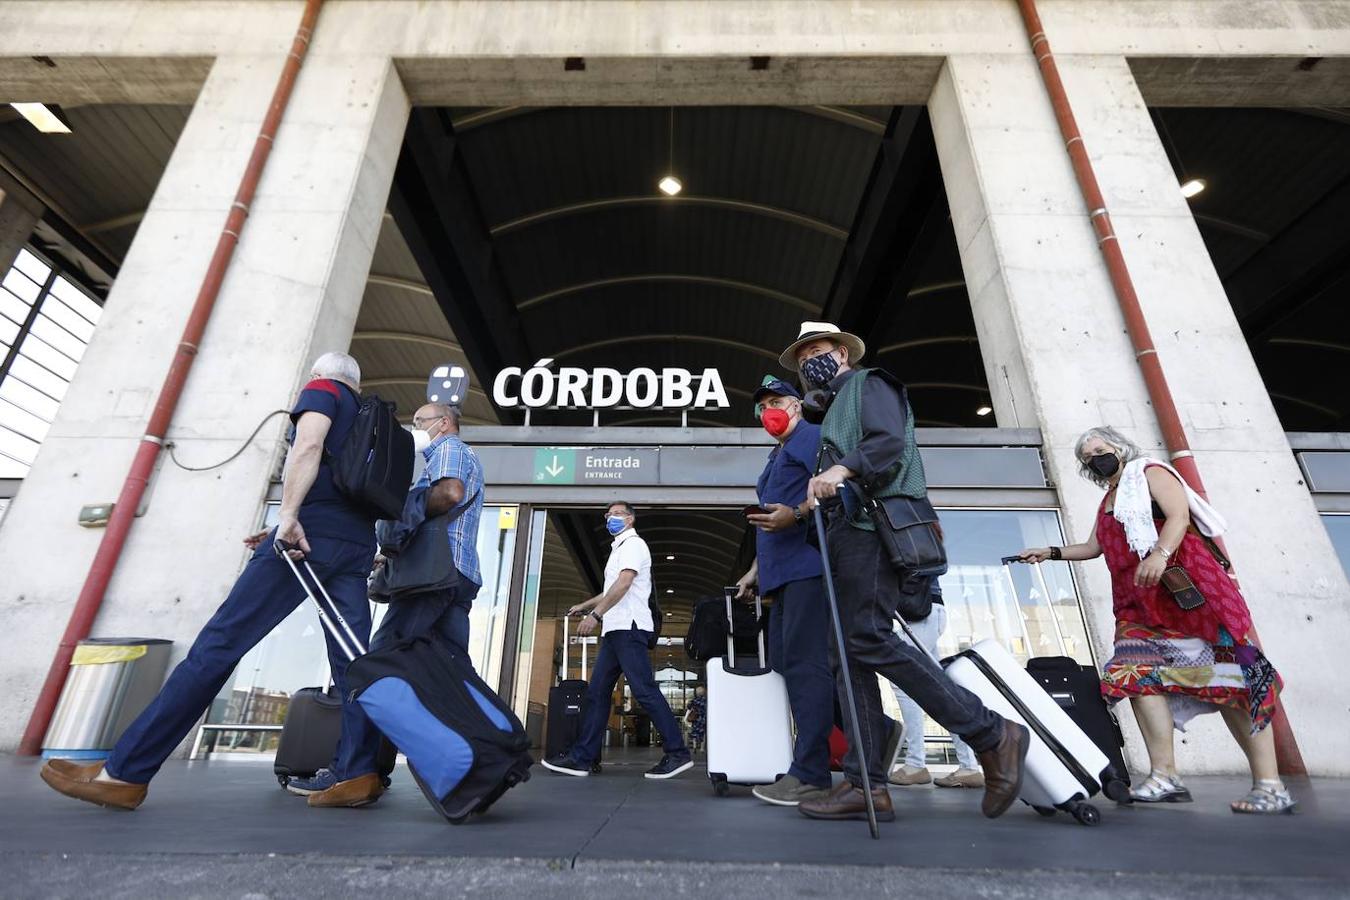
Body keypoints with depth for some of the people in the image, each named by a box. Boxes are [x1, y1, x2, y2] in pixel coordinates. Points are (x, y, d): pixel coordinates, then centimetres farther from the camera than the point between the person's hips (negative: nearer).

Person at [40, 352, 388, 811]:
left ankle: (124, 772, 0)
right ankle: (360, 773, -8)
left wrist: (288, 515, -17)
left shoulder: (321, 389, 11)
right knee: (352, 660, 0)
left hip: (313, 531, -7)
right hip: (357, 545, 7)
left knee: (221, 642, -5)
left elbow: (308, 445, -11)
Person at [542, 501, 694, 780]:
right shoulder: (620, 548, 25)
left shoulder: (632, 543, -4)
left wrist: (596, 614, -22)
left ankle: (678, 754, -6)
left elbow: (623, 584, -18)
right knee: (597, 693, 6)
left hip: (628, 627, -10)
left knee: (645, 691, -12)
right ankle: (580, 758, 9)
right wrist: (584, 605, 33)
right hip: (616, 630, 10)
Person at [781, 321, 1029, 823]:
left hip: (874, 525, -9)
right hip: (848, 531, 9)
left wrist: (841, 469, -25)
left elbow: (890, 443, -11)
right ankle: (866, 785, 1)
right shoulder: (831, 412, 32)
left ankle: (992, 735, -10)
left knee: (868, 638, -19)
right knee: (847, 653, 0)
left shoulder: (868, 383, 9)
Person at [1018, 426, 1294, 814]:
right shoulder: (1107, 501, 25)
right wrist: (1050, 552, 22)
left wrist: (1160, 553, -28)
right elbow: (1094, 546, 31)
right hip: (1139, 603, 7)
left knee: (1228, 678, -6)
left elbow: (1179, 514, -12)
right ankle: (1163, 775, -9)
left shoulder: (1150, 473, 4)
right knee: (1137, 674, -9)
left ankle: (1270, 785, -1)